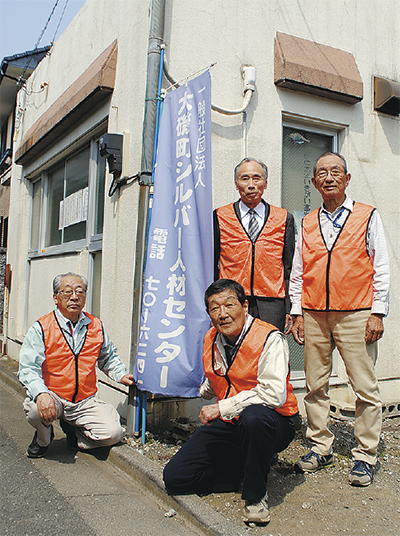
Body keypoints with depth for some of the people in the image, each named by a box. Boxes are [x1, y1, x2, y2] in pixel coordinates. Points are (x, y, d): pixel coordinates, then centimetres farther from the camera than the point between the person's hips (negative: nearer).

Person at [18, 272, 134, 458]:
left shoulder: (97, 326, 6)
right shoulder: (41, 328, -6)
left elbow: (109, 358, 23)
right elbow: (28, 368, -14)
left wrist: (121, 375, 5)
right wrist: (41, 393, -33)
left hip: (86, 402, 3)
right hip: (53, 397, -2)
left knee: (114, 432, -17)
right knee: (35, 409, -35)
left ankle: (74, 432, 15)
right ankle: (43, 438, 4)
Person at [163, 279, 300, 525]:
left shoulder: (270, 338, -18)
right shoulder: (211, 340, 4)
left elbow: (274, 394, -30)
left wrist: (221, 408, -27)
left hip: (274, 423, -5)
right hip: (228, 424, 6)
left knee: (254, 417, -43)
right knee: (174, 477, -6)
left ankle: (256, 495, -16)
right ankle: (243, 469, 12)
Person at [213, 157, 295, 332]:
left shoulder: (284, 218, 9)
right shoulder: (220, 217, 6)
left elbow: (289, 268, 9)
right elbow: (213, 266, 8)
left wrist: (288, 309, 3)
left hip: (271, 306, 1)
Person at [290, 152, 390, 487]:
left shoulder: (368, 216, 5)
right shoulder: (307, 224, 13)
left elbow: (381, 269, 2)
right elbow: (297, 273, 14)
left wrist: (378, 313, -5)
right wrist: (297, 314, 8)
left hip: (355, 315, -3)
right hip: (314, 317, 3)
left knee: (365, 387, -1)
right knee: (315, 386, 8)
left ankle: (365, 456, 13)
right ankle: (320, 447, 22)